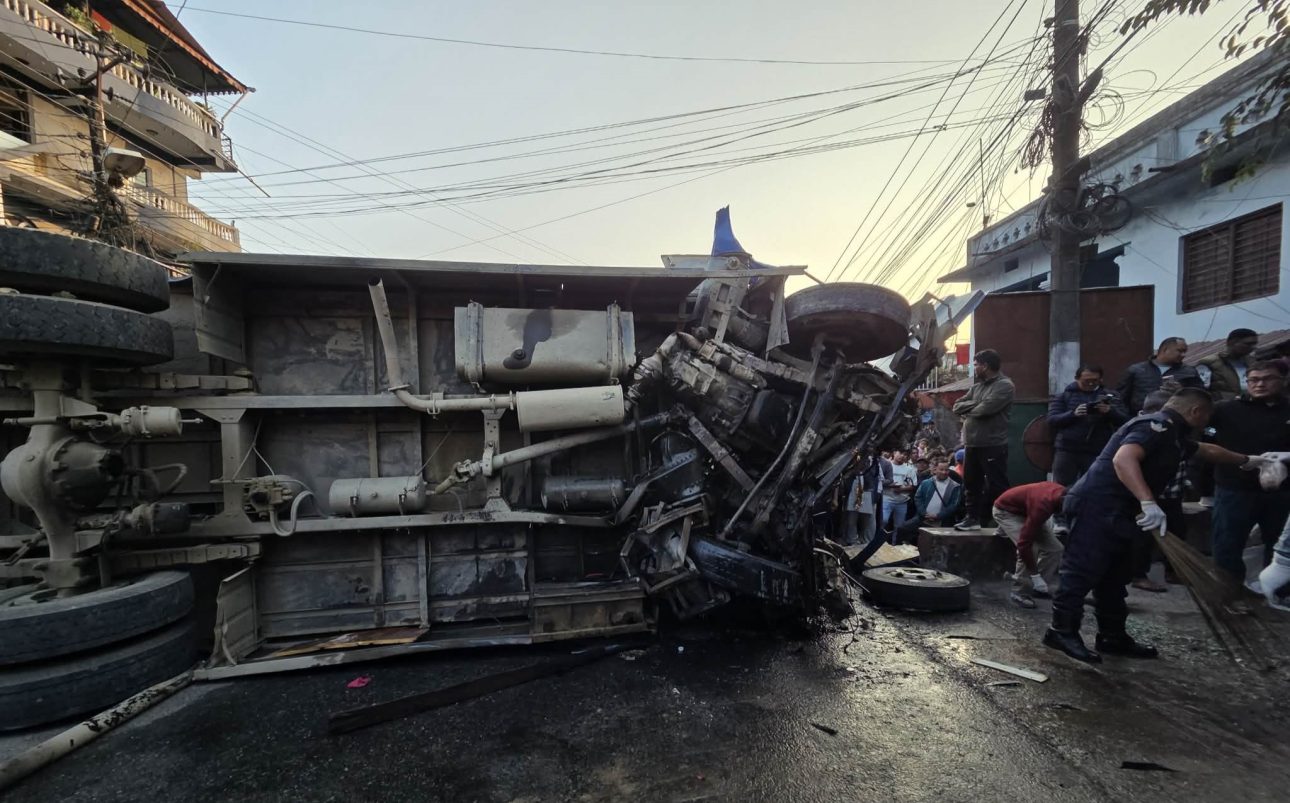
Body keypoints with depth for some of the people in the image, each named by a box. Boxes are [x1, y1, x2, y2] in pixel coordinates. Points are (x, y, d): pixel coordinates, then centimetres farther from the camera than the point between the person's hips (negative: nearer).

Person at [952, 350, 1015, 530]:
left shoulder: (1004, 385, -9)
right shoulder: (977, 386, 17)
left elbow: (985, 409, -21)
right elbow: (957, 406, 10)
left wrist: (967, 410, -2)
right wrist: (974, 405, -8)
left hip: (993, 445, -8)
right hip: (972, 444, 8)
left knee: (997, 486, -4)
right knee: (971, 484, 14)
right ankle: (973, 518, 25)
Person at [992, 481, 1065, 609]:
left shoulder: (1064, 493, -18)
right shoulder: (1043, 506, -41)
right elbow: (1024, 543, -39)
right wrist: (1035, 576, -33)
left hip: (1025, 510, 8)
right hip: (1006, 510, -8)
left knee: (1054, 548, 0)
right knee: (1028, 549, -24)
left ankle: (1039, 588, 14)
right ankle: (1019, 593, -7)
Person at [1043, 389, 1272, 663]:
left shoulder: (1171, 435, 22)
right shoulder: (1157, 425, -12)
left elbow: (1207, 450, 44)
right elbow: (1123, 459, -30)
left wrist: (1246, 460, 58)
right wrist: (1148, 503, -37)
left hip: (1115, 514, 11)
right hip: (1097, 508, -11)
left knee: (1114, 577, 16)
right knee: (1083, 571, -7)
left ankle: (1113, 637, 25)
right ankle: (1062, 631, 0)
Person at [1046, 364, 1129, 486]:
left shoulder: (1110, 397, 10)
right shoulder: (1063, 396, 8)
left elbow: (1125, 421, 0)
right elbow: (1051, 421, -2)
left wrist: (1110, 411, -21)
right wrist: (1073, 414, -20)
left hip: (1097, 452, 0)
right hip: (1066, 451, 0)